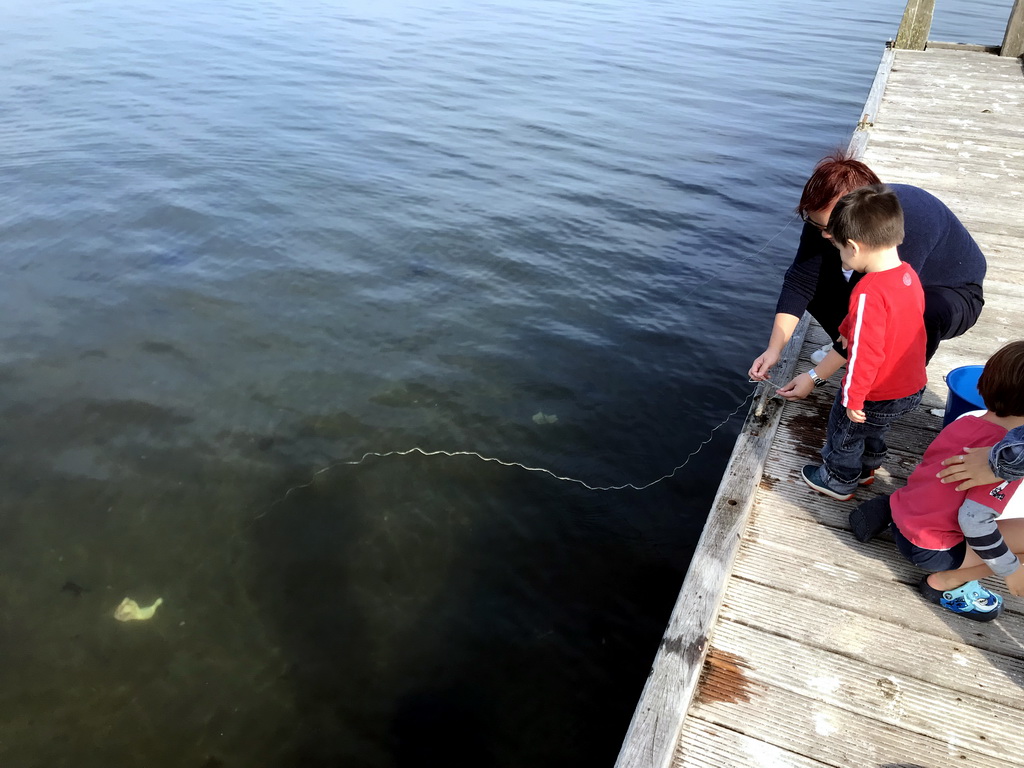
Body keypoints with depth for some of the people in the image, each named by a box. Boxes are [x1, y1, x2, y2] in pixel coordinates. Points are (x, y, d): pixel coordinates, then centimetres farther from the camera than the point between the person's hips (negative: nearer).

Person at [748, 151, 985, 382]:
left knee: (927, 313, -39)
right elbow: (800, 281, -21)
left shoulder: (912, 225, -41)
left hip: (954, 292, -5)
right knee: (814, 276, -15)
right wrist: (774, 349, -30)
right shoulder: (827, 215, -23)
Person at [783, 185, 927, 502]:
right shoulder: (909, 274, -6)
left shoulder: (869, 293, -34)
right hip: (913, 387, 7)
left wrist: (853, 400, -18)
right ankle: (866, 468, 56)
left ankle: (839, 481, 43)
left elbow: (864, 353, -31)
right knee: (873, 431, 32)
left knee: (844, 433, 20)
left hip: (876, 396, -7)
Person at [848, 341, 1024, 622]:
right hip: (927, 549, -8)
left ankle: (889, 511, 11)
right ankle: (947, 582, -1)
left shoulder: (966, 421, -1)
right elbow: (974, 520, -27)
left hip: (904, 516, 8)